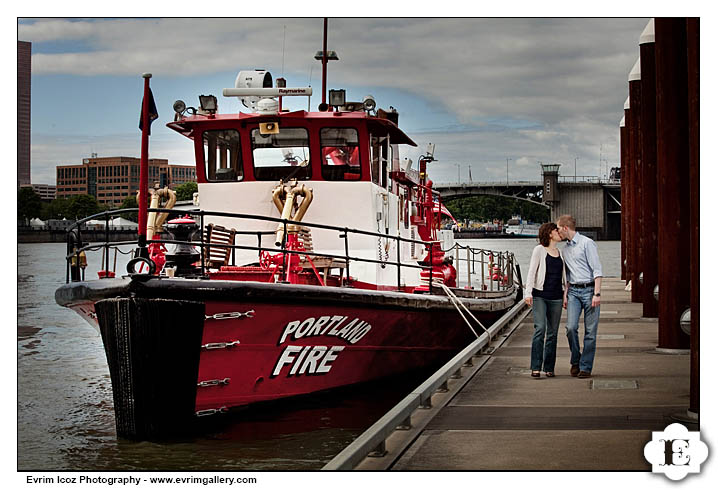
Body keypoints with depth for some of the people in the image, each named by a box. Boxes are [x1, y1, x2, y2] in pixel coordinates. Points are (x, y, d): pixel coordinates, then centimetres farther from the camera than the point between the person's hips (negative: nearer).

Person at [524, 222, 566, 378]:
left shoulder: (560, 253, 16)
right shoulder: (539, 250, 0)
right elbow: (531, 272, -5)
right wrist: (528, 292, -14)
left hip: (556, 297, 5)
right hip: (540, 296, -5)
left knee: (552, 333, 4)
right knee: (540, 328, -16)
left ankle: (549, 368, 10)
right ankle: (535, 367, -15)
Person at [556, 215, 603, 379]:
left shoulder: (587, 243, -5)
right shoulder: (565, 249, 18)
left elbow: (597, 270, -10)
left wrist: (597, 293, -16)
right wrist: (565, 294, 16)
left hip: (589, 290, -5)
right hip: (573, 291, 5)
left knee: (590, 331, -3)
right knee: (571, 327, -10)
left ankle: (585, 367, 3)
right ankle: (575, 361, 8)